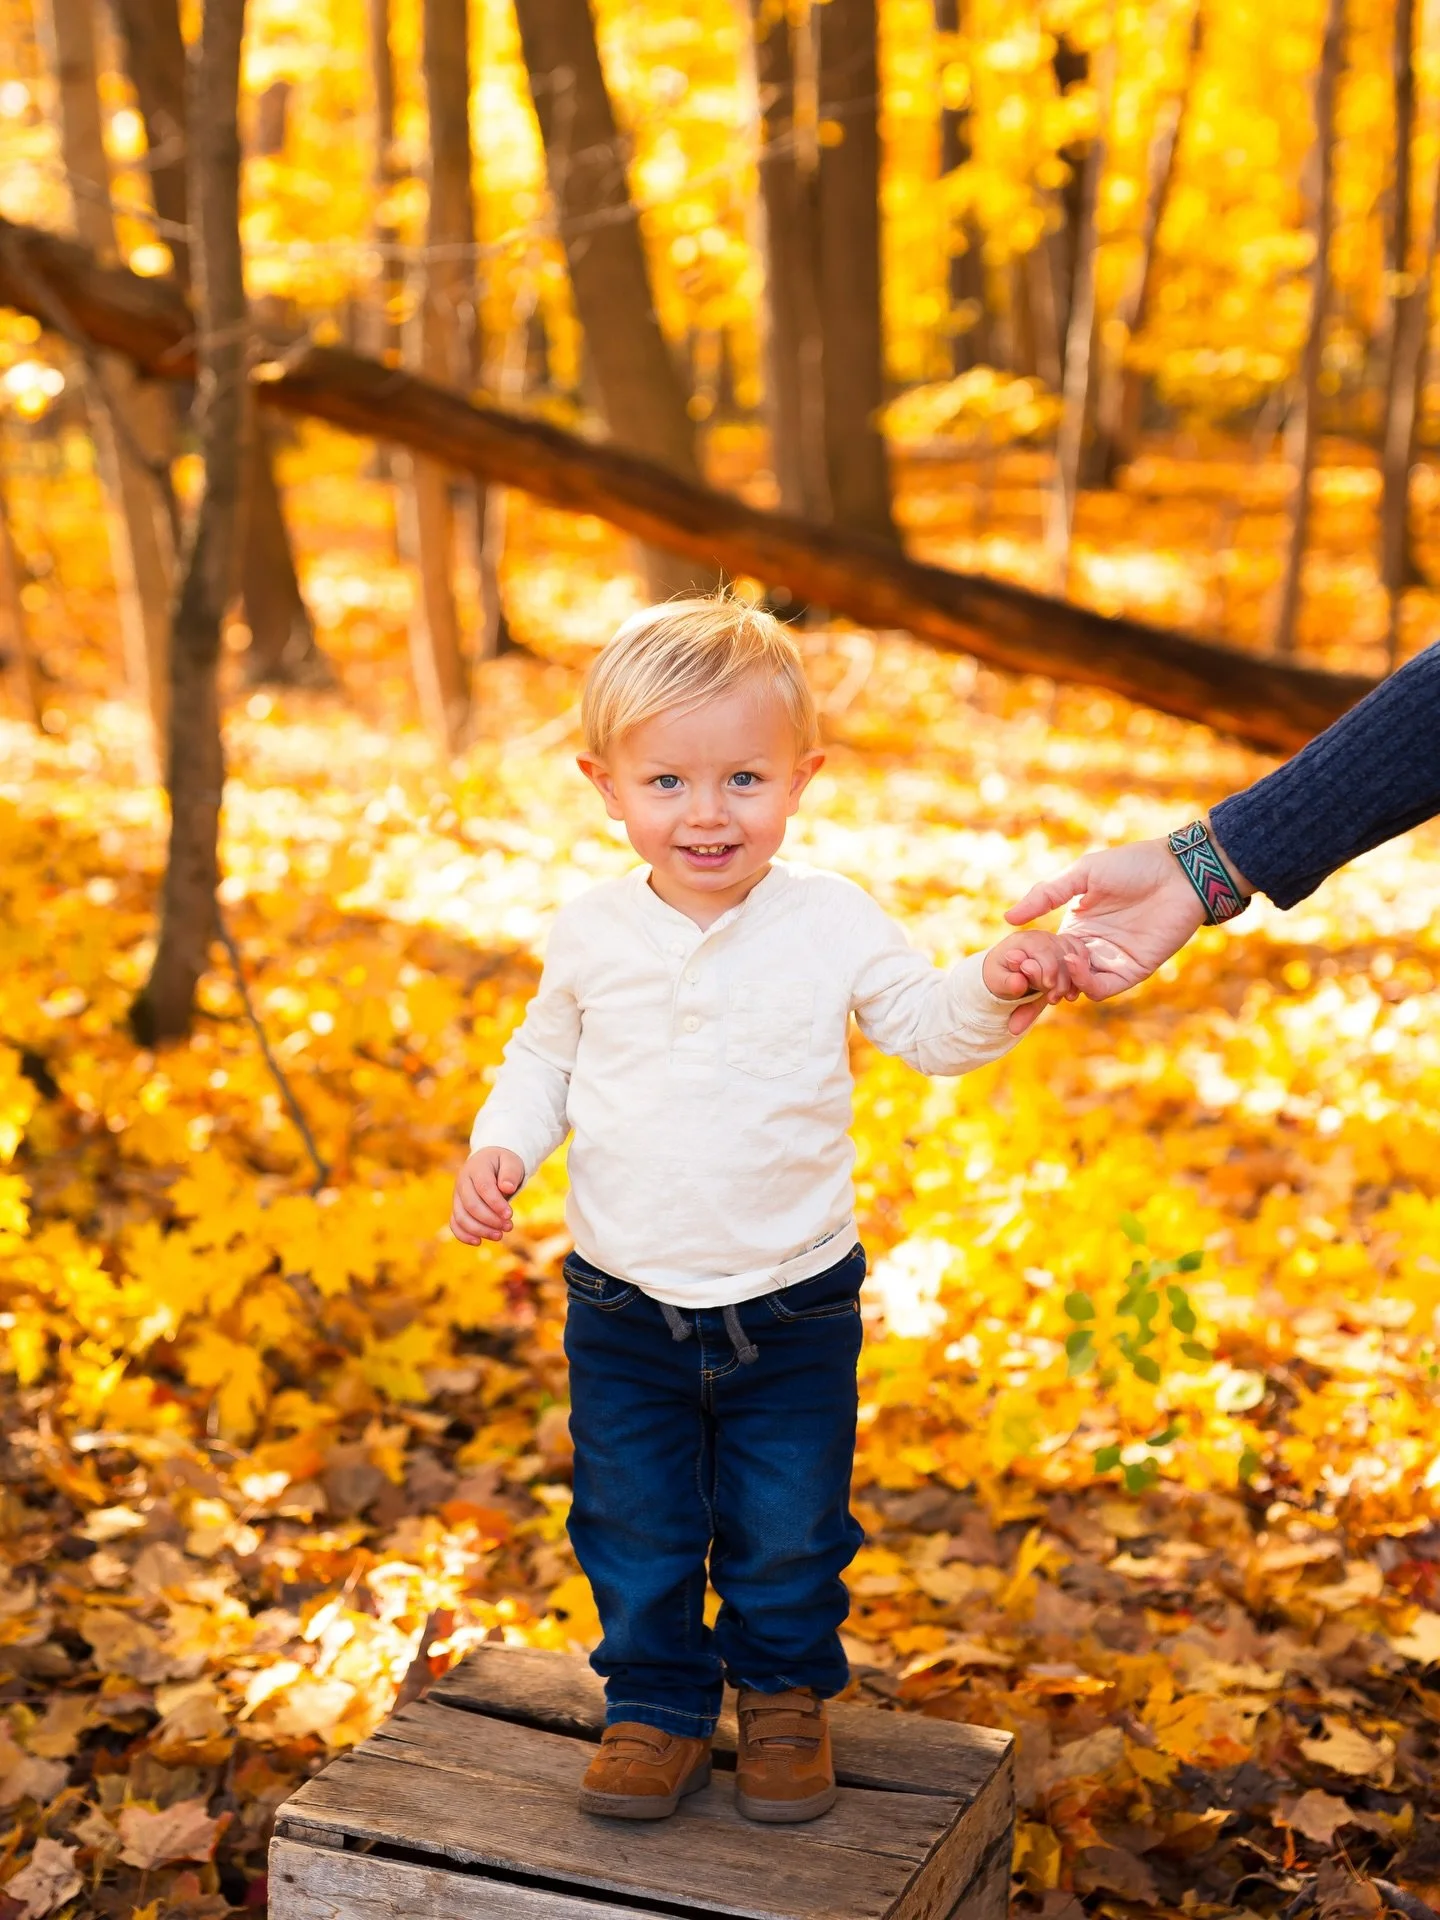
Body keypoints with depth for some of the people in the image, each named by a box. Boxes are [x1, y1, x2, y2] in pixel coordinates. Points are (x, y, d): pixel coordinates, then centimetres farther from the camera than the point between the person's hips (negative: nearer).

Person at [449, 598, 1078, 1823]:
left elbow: (930, 1030, -3)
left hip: (793, 1308, -1)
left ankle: (785, 1696, 37)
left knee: (789, 1533, 12)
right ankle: (658, 1709, 33)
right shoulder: (593, 935, -4)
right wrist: (499, 1147, -6)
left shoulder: (835, 924, -10)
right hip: (626, 1309, 2)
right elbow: (544, 1057, 10)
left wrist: (997, 991, -24)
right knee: (635, 1534, 12)